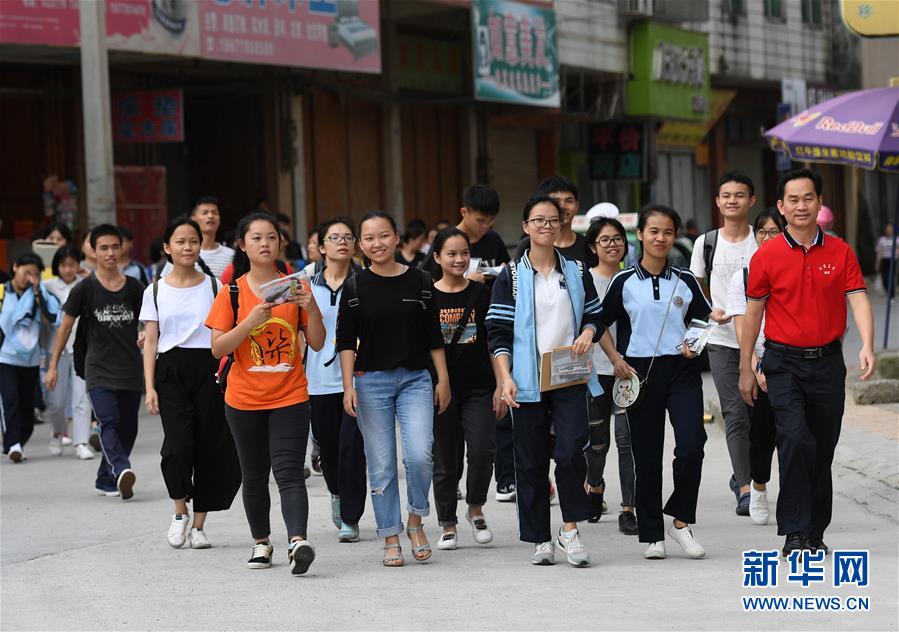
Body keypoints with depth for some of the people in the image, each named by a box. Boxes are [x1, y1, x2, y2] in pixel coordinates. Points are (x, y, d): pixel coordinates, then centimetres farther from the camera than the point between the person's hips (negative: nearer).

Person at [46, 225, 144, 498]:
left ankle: (106, 480, 20)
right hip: (99, 370, -3)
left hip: (130, 370, 3)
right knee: (109, 422, -20)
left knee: (127, 428, 6)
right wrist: (53, 365, 6)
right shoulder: (85, 289, -2)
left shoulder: (134, 288, 5)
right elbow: (66, 325, 6)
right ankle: (122, 471, -38)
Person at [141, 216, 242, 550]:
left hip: (208, 369, 1)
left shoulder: (214, 286, 7)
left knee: (210, 447, -2)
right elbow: (151, 341, 6)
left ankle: (198, 525, 10)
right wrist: (150, 387, -2)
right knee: (178, 445, -17)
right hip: (171, 370, -1)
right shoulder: (156, 291, 8)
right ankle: (180, 512, 6)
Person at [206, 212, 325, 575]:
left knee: (289, 472, -16)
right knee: (254, 476, 12)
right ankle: (261, 542, 27)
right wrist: (252, 320, -21)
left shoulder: (295, 287, 3)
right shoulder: (232, 294, 0)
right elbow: (218, 348, -7)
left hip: (290, 398, -1)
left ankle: (297, 541, -29)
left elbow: (317, 343, 3)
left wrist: (311, 307, -15)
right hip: (244, 400, 1)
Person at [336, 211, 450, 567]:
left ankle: (416, 520, 8)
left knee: (419, 455, -15)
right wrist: (348, 386, -7)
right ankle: (391, 539, 11)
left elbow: (434, 337, 8)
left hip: (415, 380, 0)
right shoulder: (355, 288, 1)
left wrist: (443, 379, 5)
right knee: (381, 466, 1)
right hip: (371, 381, 0)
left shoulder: (419, 282, 4)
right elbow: (346, 341, 1)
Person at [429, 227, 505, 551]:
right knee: (445, 460, 4)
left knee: (481, 452, -12)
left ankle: (476, 508, 12)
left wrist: (500, 386, 1)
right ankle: (448, 526, 15)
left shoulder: (481, 293, 5)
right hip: (441, 388, 0)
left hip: (479, 388, 0)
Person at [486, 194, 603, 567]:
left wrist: (589, 333, -5)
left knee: (571, 450, -16)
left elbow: (595, 315, 18)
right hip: (527, 382, -1)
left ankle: (570, 529, -4)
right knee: (530, 462, 4)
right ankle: (540, 539, 12)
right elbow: (498, 331, -1)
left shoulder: (577, 272, 10)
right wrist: (505, 377, -11)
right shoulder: (510, 277, 2)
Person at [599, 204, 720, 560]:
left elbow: (704, 320, 14)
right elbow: (601, 324, 8)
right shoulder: (624, 282, 2)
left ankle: (680, 520, 3)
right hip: (640, 373, -1)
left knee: (691, 446, -15)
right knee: (647, 458, 3)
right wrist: (616, 359, -4)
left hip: (682, 370, 1)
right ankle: (652, 535, 11)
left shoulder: (685, 281, 6)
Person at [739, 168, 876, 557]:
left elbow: (858, 301, -4)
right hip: (784, 362, -2)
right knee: (795, 438, -20)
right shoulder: (766, 256, -2)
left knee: (824, 448, 9)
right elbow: (753, 313, 5)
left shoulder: (840, 252, 3)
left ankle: (815, 532, 23)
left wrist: (867, 347, -22)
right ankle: (794, 534, -16)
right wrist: (745, 370, 5)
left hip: (827, 361, 3)